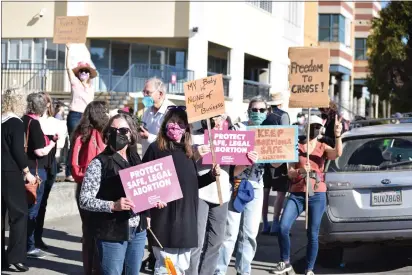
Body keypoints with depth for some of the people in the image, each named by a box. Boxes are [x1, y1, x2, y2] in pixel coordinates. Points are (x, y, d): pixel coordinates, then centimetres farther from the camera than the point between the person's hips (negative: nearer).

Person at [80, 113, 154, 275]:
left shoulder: (135, 159, 7)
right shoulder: (99, 163, -11)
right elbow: (85, 200, -15)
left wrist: (146, 214, 3)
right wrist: (113, 205, -28)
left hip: (138, 230, 6)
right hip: (112, 233, -6)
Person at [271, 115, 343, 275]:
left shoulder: (323, 148, 5)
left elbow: (338, 153, -18)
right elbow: (290, 173, 3)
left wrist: (338, 136, -36)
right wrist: (300, 171, -20)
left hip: (317, 195, -1)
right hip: (297, 194, 1)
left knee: (313, 234, 1)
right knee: (283, 228, -12)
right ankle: (285, 262, 9)